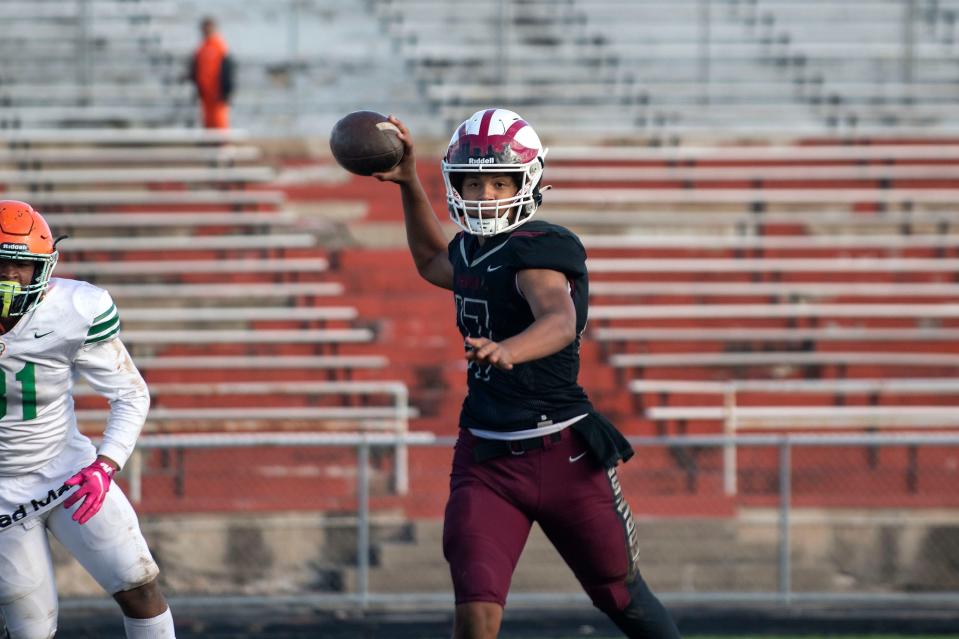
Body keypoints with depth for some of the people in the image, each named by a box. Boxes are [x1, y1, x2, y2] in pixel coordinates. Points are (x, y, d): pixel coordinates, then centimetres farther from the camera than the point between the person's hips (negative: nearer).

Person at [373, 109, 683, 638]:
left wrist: (507, 351, -58)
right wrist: (409, 184, 25)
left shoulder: (540, 250, -16)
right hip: (485, 460, 5)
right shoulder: (472, 251, 8)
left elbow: (560, 321, -38)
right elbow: (431, 263, 35)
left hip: (563, 455, -5)